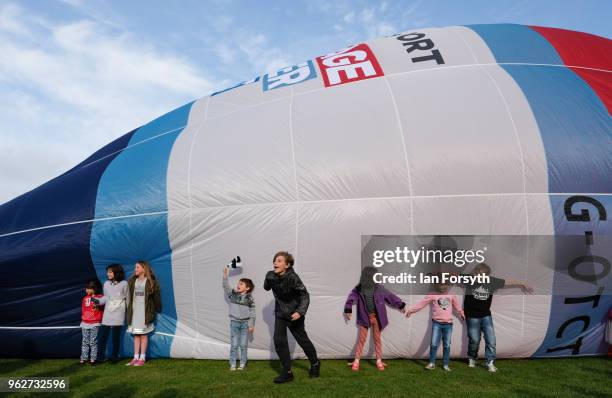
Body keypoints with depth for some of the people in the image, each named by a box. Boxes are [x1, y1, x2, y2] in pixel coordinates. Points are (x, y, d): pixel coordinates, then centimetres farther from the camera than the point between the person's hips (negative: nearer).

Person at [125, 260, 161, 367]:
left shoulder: (151, 281, -3)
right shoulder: (132, 281, 10)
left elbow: (156, 296, -1)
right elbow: (129, 296, 11)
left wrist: (157, 310, 1)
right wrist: (129, 311, 6)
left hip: (145, 310, -4)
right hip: (134, 310, 4)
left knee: (143, 334, -1)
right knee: (136, 334, 7)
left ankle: (142, 358, 5)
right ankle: (135, 358, 12)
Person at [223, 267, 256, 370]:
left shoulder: (249, 298, -6)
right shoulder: (233, 294, 0)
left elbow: (252, 313, -3)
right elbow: (226, 287, -14)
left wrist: (251, 325, -4)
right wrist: (225, 276, -27)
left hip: (245, 323, -1)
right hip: (234, 323, 1)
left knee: (243, 345, 6)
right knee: (234, 345, 5)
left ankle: (242, 364, 19)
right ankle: (232, 364, 13)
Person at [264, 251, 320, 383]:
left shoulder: (292, 277, -27)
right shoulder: (271, 276, -12)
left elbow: (305, 295, -26)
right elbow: (266, 288, 12)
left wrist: (300, 311, -37)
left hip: (294, 314, -4)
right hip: (280, 314, 4)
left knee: (302, 340, 10)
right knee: (279, 341, -6)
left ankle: (315, 363, 36)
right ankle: (287, 372, 8)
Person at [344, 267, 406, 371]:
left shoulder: (379, 288, -2)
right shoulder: (358, 289, -6)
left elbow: (390, 296, 5)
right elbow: (351, 298, -3)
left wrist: (401, 305, 10)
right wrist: (348, 310, -10)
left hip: (376, 317, 1)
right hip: (364, 318, -1)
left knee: (377, 339, 10)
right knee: (361, 339, 4)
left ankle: (379, 361, 21)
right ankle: (356, 361, 14)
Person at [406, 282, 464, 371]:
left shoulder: (451, 295, 9)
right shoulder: (433, 295, 0)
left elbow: (457, 306, 25)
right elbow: (421, 303, -2)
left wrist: (461, 313, 38)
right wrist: (411, 310, -5)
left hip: (448, 324, 2)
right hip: (437, 323, -2)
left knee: (447, 345, 6)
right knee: (434, 344, -6)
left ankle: (445, 365, 18)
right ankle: (431, 363, 7)